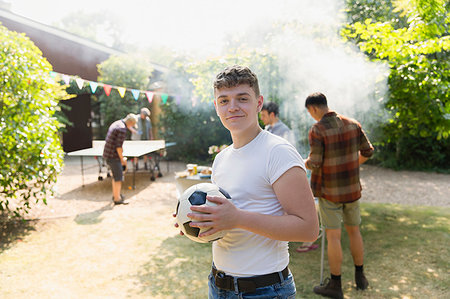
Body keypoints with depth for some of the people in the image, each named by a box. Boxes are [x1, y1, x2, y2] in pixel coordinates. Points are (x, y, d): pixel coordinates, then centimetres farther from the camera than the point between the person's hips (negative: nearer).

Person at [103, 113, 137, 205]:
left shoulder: (115, 124, 13)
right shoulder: (122, 129, -18)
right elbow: (118, 146, -21)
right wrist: (122, 159, -10)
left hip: (107, 154, 10)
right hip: (113, 156, -10)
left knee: (116, 175, 21)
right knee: (118, 177, 0)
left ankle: (115, 194, 31)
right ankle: (117, 199, 7)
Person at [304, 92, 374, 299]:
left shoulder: (317, 130, -16)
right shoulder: (352, 124, 1)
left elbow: (314, 163, -20)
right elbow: (367, 151, 7)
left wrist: (304, 163, 2)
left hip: (329, 191, -6)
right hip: (352, 188, 6)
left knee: (333, 236, 2)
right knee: (354, 231, 18)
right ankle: (360, 277, 32)